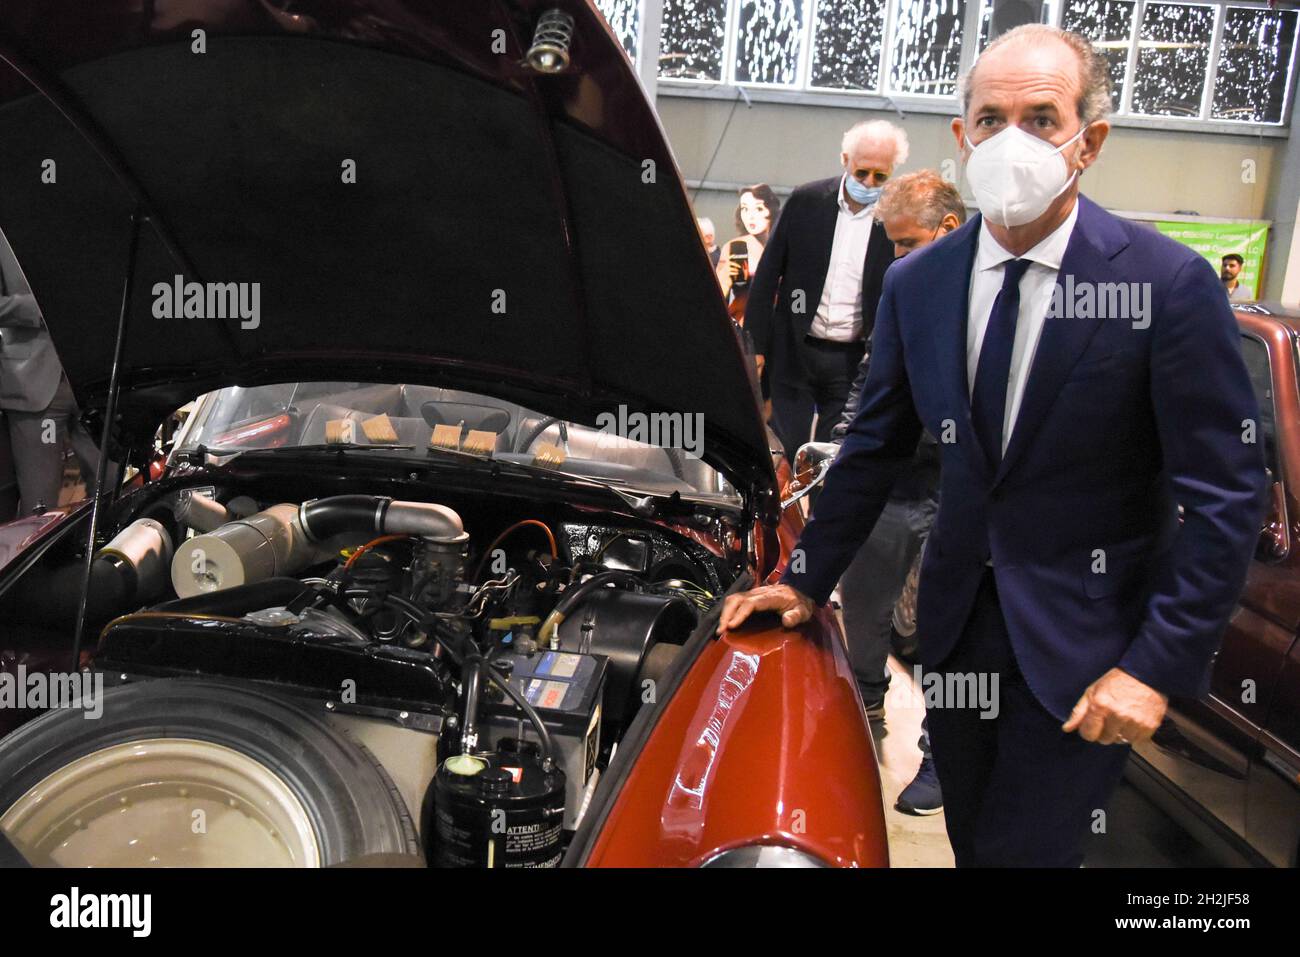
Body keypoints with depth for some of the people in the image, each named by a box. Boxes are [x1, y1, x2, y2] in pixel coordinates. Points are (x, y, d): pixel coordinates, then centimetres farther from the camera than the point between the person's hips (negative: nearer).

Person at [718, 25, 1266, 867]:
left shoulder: (1170, 285, -15)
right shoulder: (916, 284, -2)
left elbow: (1226, 498, -13)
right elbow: (876, 450, 6)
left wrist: (1159, 666, -17)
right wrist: (806, 581, 4)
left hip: (1085, 640, -4)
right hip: (960, 616, 5)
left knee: (1025, 848, 3)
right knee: (971, 841, 20)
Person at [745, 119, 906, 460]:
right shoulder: (805, 201, 0)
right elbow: (767, 276, 3)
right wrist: (755, 345, -1)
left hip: (856, 361, 0)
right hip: (794, 352, 0)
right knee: (787, 452, 3)